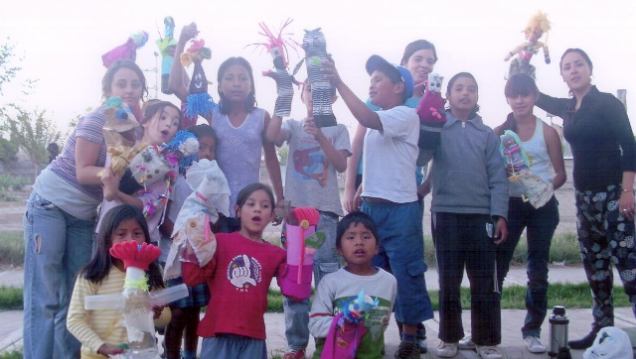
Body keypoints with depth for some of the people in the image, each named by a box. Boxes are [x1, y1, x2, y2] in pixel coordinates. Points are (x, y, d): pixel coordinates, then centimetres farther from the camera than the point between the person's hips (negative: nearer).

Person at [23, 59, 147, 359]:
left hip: (83, 215, 7)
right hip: (49, 206, -7)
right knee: (44, 299, -8)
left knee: (75, 298, 8)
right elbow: (83, 172, -20)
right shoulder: (97, 120, -16)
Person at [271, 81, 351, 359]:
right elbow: (273, 135, -13)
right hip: (295, 209, 2)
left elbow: (341, 165, -7)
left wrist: (320, 136, -18)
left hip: (325, 212, -1)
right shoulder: (293, 126, 9)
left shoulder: (337, 130, 7)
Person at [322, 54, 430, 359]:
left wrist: (339, 83, -29)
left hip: (400, 210, -8)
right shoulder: (376, 120, 16)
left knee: (406, 276, 1)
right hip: (370, 208, 8)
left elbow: (367, 120, -27)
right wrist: (359, 194, 15)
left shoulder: (406, 115, -9)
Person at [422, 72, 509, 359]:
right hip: (446, 214, -1)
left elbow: (498, 178, 5)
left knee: (484, 282, 4)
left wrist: (500, 215, -3)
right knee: (448, 281, 7)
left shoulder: (487, 134, 10)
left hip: (481, 215, 1)